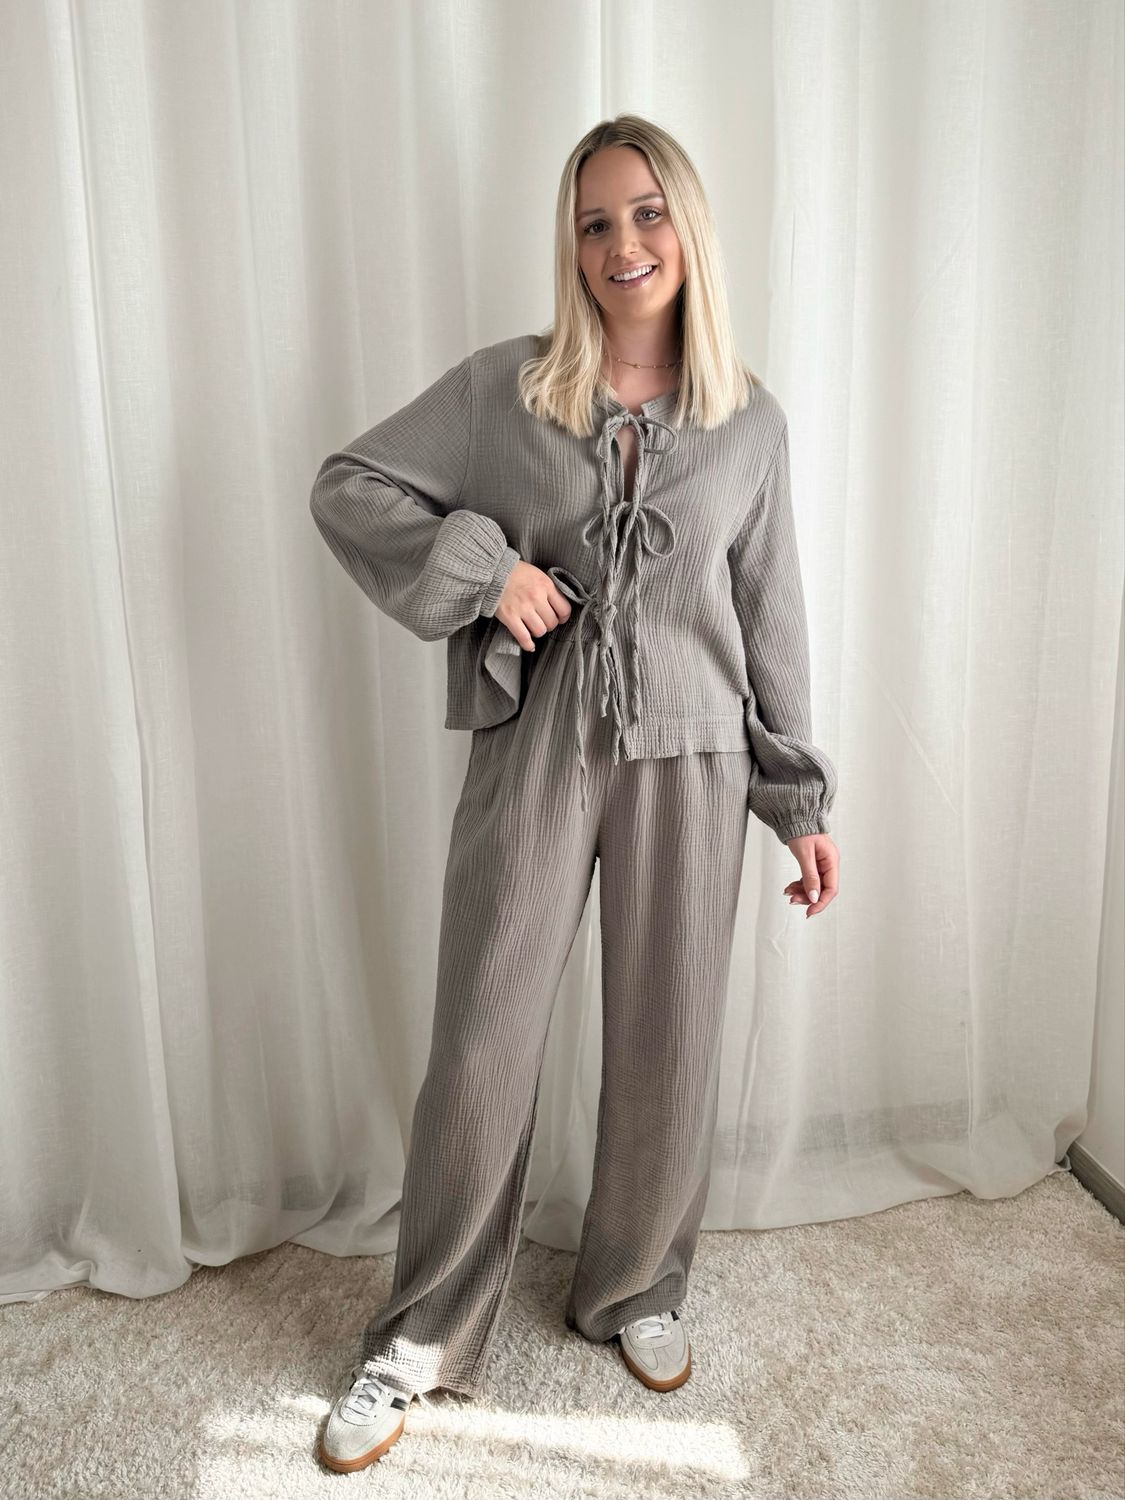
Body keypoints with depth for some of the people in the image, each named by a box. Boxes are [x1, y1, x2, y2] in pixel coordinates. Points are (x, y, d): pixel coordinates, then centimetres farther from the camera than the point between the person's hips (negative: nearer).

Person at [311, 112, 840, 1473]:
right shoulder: (501, 387, 2)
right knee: (481, 1046, 4)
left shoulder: (751, 422, 6)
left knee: (667, 1047, 10)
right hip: (533, 751, -1)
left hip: (688, 762, 2)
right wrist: (480, 565, -12)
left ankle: (636, 1290, 37)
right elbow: (345, 484, 3)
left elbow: (773, 620, 8)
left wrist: (802, 800, 8)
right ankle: (424, 1333, 26)